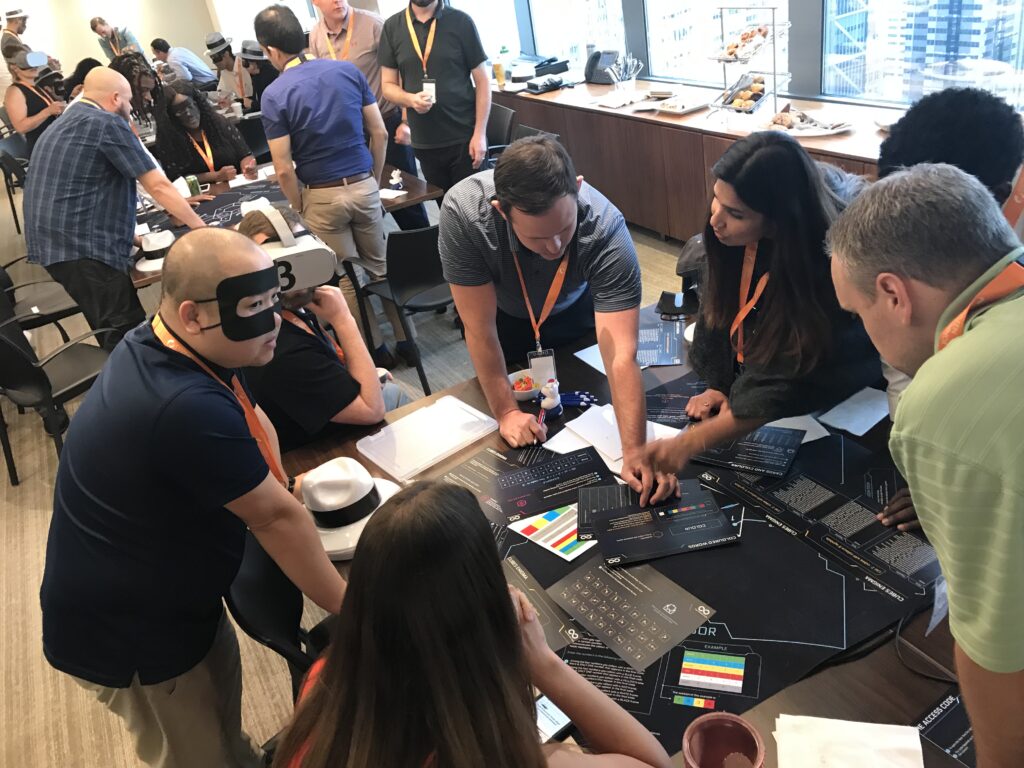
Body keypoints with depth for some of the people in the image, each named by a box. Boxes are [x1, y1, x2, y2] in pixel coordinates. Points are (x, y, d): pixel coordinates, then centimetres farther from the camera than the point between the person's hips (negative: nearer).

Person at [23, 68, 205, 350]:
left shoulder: (60, 125, 22)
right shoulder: (107, 124, -8)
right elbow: (158, 186, -10)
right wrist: (201, 227, -3)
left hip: (53, 243, 10)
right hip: (86, 247, -10)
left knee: (113, 335, 13)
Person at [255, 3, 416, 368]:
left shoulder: (275, 94, -12)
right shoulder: (348, 70, -1)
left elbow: (284, 169, -13)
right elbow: (380, 134, 2)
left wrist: (300, 208, 2)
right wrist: (375, 181, 13)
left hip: (323, 197, -3)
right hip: (364, 185, 4)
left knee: (346, 278, 11)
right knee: (380, 266, 18)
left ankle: (377, 350, 21)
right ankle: (405, 340, 22)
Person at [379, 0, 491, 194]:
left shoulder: (460, 21, -2)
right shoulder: (392, 26, 4)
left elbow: (482, 80, -1)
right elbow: (388, 85, 7)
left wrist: (480, 134, -10)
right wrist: (410, 99, -15)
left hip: (465, 138, -2)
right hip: (424, 143, 2)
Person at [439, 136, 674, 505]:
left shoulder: (607, 230, -41)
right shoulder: (462, 212, -41)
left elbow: (622, 355, -44)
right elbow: (479, 329, -31)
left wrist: (635, 450, -51)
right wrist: (505, 412, -25)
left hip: (574, 310, 0)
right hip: (502, 316, 0)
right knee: (514, 449, 13)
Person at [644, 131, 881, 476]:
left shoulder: (827, 265, -34)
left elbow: (783, 387, -33)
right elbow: (719, 303, -3)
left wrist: (690, 443, -38)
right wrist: (718, 384, -5)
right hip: (747, 370, 6)